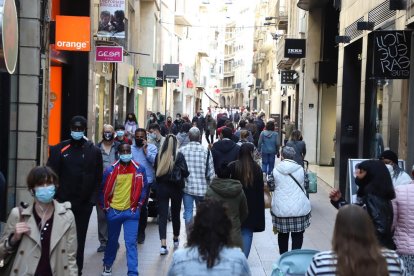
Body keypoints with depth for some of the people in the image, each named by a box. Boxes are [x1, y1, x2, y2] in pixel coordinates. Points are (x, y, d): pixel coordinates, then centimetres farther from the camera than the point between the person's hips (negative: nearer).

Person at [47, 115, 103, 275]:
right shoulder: (60, 149, 0)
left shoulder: (94, 151, 2)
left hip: (84, 203, 1)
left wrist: (92, 199, -5)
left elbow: (98, 178, 3)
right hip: (63, 202, -1)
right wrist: (55, 196, -8)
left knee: (80, 238, 8)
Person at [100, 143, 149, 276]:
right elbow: (103, 189, 0)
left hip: (131, 211, -1)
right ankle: (107, 265, 40)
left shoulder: (139, 169, -7)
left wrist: (138, 206, 0)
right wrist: (106, 207, 1)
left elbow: (143, 188, 3)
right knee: (112, 240, 18)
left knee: (131, 243, -5)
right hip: (114, 211, 1)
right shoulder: (111, 170, -9)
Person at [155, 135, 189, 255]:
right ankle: (176, 239, 36)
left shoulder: (159, 155, -5)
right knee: (175, 214, 17)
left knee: (162, 215, 1)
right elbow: (185, 173, -10)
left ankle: (163, 245, -11)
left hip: (162, 188, 1)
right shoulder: (179, 155, -12)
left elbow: (156, 172, 3)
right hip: (176, 188, -1)